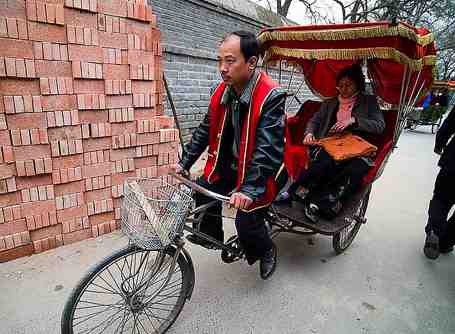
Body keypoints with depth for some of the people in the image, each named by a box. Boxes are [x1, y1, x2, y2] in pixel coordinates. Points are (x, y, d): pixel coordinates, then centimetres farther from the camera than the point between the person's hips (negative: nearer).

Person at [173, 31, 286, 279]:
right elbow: (206, 130, 7)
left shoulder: (271, 97, -23)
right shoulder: (222, 92, -1)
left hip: (255, 172, -6)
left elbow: (269, 149, -29)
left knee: (246, 223, -10)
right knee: (203, 190, -7)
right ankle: (211, 235, 23)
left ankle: (266, 252, 26)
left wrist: (249, 189, -36)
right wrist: (184, 162, 5)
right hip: (226, 166, 6)